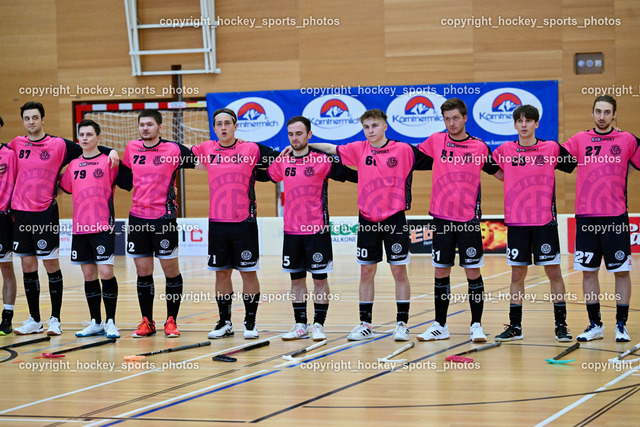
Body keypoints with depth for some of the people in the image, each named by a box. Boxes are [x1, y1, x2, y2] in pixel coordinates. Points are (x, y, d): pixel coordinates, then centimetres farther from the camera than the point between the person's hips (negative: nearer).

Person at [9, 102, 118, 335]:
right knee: (28, 266, 8)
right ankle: (34, 320, 17)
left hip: (46, 213, -3)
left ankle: (55, 320, 7)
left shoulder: (58, 145, -1)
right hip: (20, 213, 3)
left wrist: (111, 151, -11)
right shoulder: (16, 144, 8)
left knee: (51, 265, 0)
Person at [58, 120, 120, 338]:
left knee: (106, 272, -9)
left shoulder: (107, 161, -2)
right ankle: (96, 323, 18)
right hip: (80, 228, 5)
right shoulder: (73, 164, 12)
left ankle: (111, 322, 1)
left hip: (103, 227, -5)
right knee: (88, 275, 9)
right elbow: (61, 189, 23)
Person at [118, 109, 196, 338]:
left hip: (163, 218, -4)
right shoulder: (131, 149, 8)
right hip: (137, 218, 4)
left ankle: (171, 321, 12)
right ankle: (147, 321, 15)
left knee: (171, 271, 2)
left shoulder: (173, 149, -5)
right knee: (143, 272, 7)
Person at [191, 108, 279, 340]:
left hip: (244, 222, -3)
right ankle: (225, 323, 18)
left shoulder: (251, 149, -1)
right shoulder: (206, 150, 6)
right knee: (221, 273, 8)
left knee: (248, 272, 1)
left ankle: (251, 322, 10)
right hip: (217, 222, 3)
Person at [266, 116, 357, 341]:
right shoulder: (282, 162, 5)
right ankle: (300, 325, 17)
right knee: (296, 278, 9)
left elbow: (351, 175, -6)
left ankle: (319, 324, 9)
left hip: (317, 230, -4)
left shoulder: (322, 160, -8)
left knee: (320, 277, 1)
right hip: (292, 231, 4)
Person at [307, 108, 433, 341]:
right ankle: (365, 324, 14)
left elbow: (432, 160, 3)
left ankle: (402, 323, 8)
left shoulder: (403, 150, -5)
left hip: (394, 218, -3)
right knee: (366, 272, 7)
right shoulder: (359, 149, 3)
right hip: (367, 220, 3)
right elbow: (330, 149, 12)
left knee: (399, 271, 1)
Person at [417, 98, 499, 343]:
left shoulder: (479, 147, 1)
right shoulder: (436, 141, 4)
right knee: (441, 272, 7)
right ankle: (440, 326, 16)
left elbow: (501, 173, 12)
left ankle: (476, 325, 9)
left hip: (469, 219, -2)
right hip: (442, 217, 2)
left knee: (473, 272, -1)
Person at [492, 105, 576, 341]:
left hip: (545, 221, -1)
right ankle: (515, 326, 13)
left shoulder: (552, 148, 0)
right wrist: (519, 185, 12)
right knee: (517, 274, 6)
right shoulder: (505, 151, 3)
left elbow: (575, 165, 10)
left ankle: (561, 325, 7)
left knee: (553, 272, 0)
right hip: (516, 222, 1)